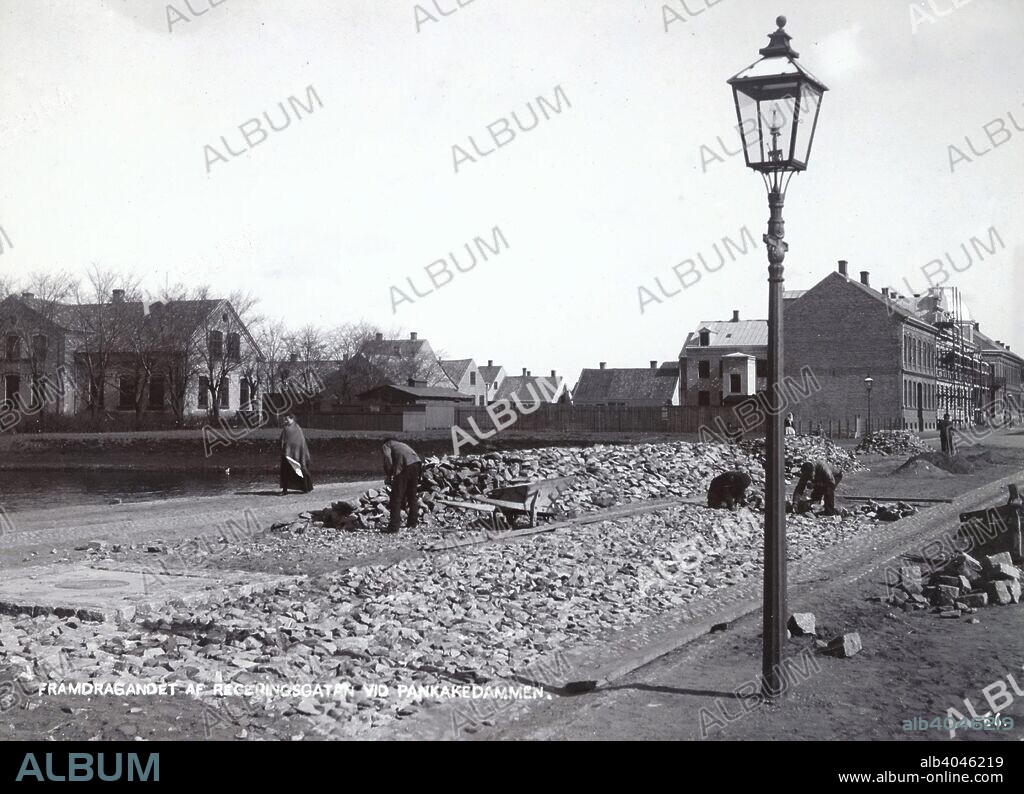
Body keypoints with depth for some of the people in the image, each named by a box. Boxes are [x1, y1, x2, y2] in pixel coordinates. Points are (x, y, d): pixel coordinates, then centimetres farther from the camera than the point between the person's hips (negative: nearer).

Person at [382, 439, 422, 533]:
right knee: (412, 495, 21)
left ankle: (394, 526, -2)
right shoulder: (402, 444, 39)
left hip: (404, 465, -6)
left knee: (396, 497, 0)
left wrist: (387, 475, 7)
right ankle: (413, 523, 30)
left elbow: (388, 458, -3)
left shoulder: (386, 445, 20)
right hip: (417, 463, 6)